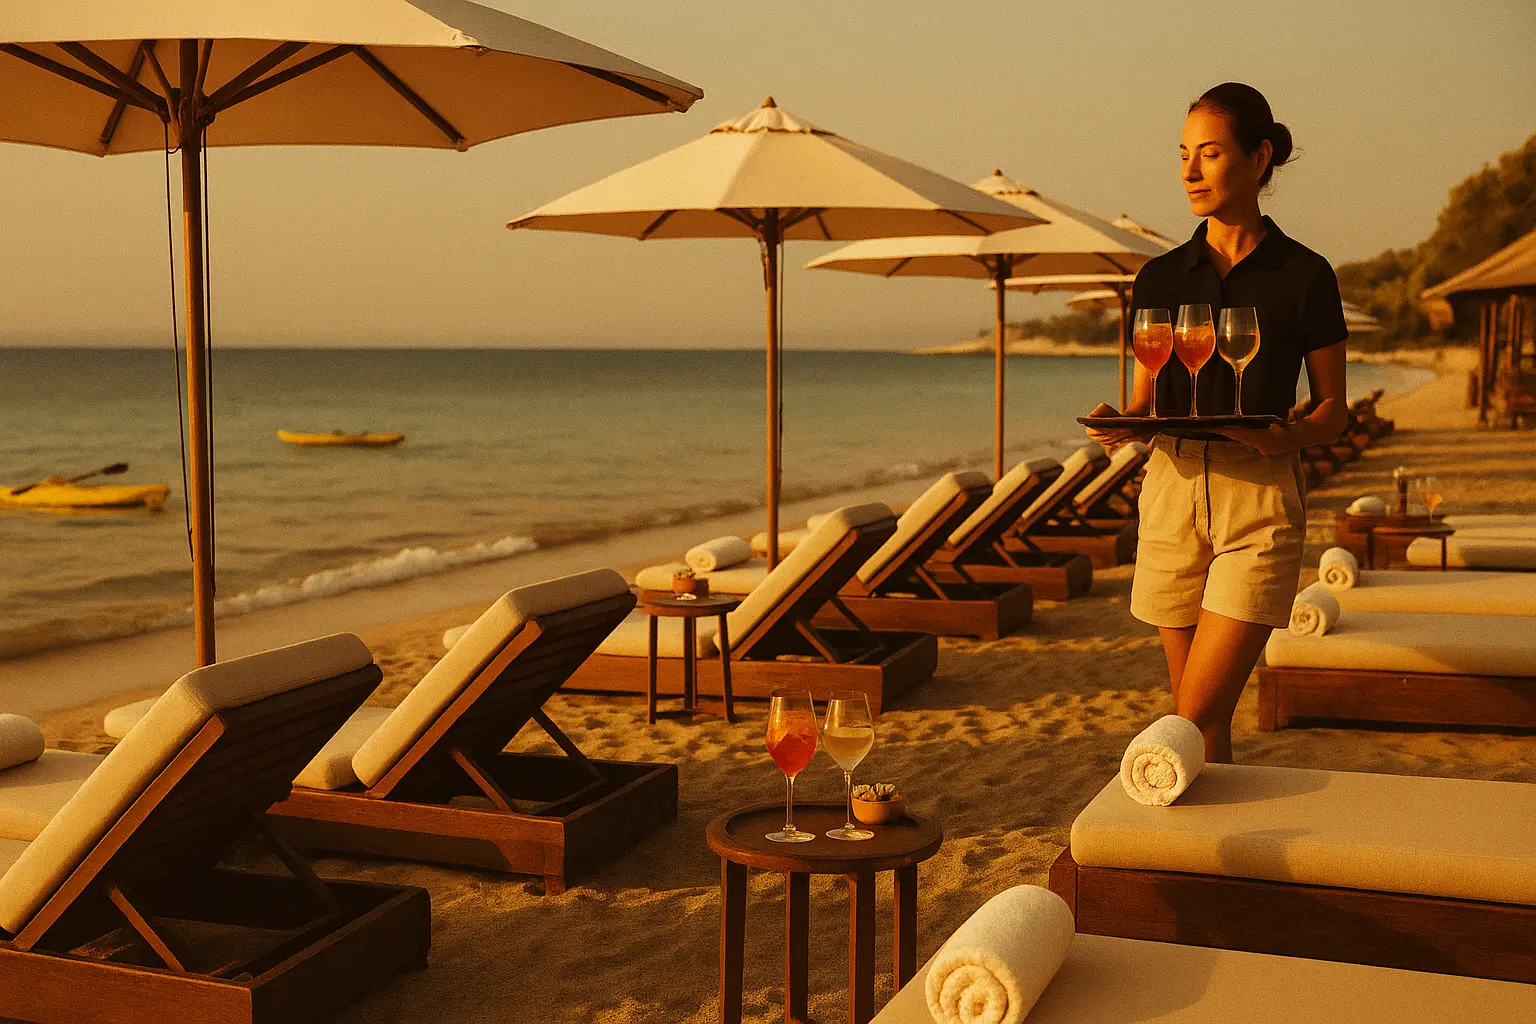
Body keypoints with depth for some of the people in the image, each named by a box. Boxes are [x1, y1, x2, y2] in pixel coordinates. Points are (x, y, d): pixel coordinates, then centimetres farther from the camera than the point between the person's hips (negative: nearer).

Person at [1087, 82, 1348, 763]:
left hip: (1260, 497, -4)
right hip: (1172, 486, 4)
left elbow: (1334, 409, 3)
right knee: (1200, 714, 8)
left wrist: (1286, 438, -19)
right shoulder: (1161, 278, 10)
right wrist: (1121, 423, -8)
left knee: (1197, 717, -11)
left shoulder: (1303, 275, 0)